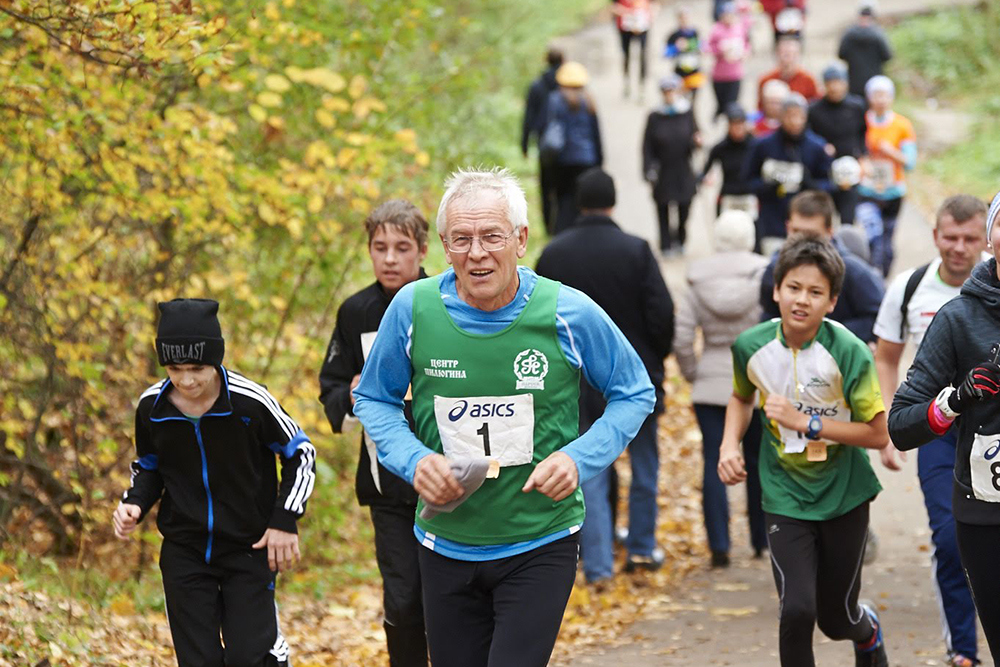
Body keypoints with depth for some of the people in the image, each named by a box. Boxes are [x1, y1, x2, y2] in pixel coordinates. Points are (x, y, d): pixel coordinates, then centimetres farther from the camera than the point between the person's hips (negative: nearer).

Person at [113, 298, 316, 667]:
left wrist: (285, 520, -8)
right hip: (184, 552, 3)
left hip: (249, 550, -3)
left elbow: (300, 454, -3)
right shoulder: (151, 407, -7)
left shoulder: (251, 402, -18)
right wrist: (134, 505, -7)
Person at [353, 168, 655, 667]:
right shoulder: (413, 308, -8)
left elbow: (634, 393, 3)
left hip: (540, 546, -2)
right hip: (446, 546, 2)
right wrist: (413, 459, -12)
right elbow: (373, 400, 8)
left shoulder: (568, 313, -11)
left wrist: (580, 458, -13)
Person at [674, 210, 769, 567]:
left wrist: (692, 374, 9)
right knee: (758, 463, 14)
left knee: (714, 465, 2)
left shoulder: (698, 282, -1)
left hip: (710, 387, 1)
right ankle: (761, 540, 21)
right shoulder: (764, 279, -7)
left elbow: (681, 338, -4)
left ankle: (719, 546, -4)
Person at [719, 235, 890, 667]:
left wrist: (806, 423, -24)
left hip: (843, 496, -1)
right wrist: (730, 444, -4)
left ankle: (869, 632, 49)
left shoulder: (848, 352, -19)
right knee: (797, 610, -18)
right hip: (785, 496, 1)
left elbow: (878, 434, -16)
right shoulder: (751, 347, -9)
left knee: (836, 619, 12)